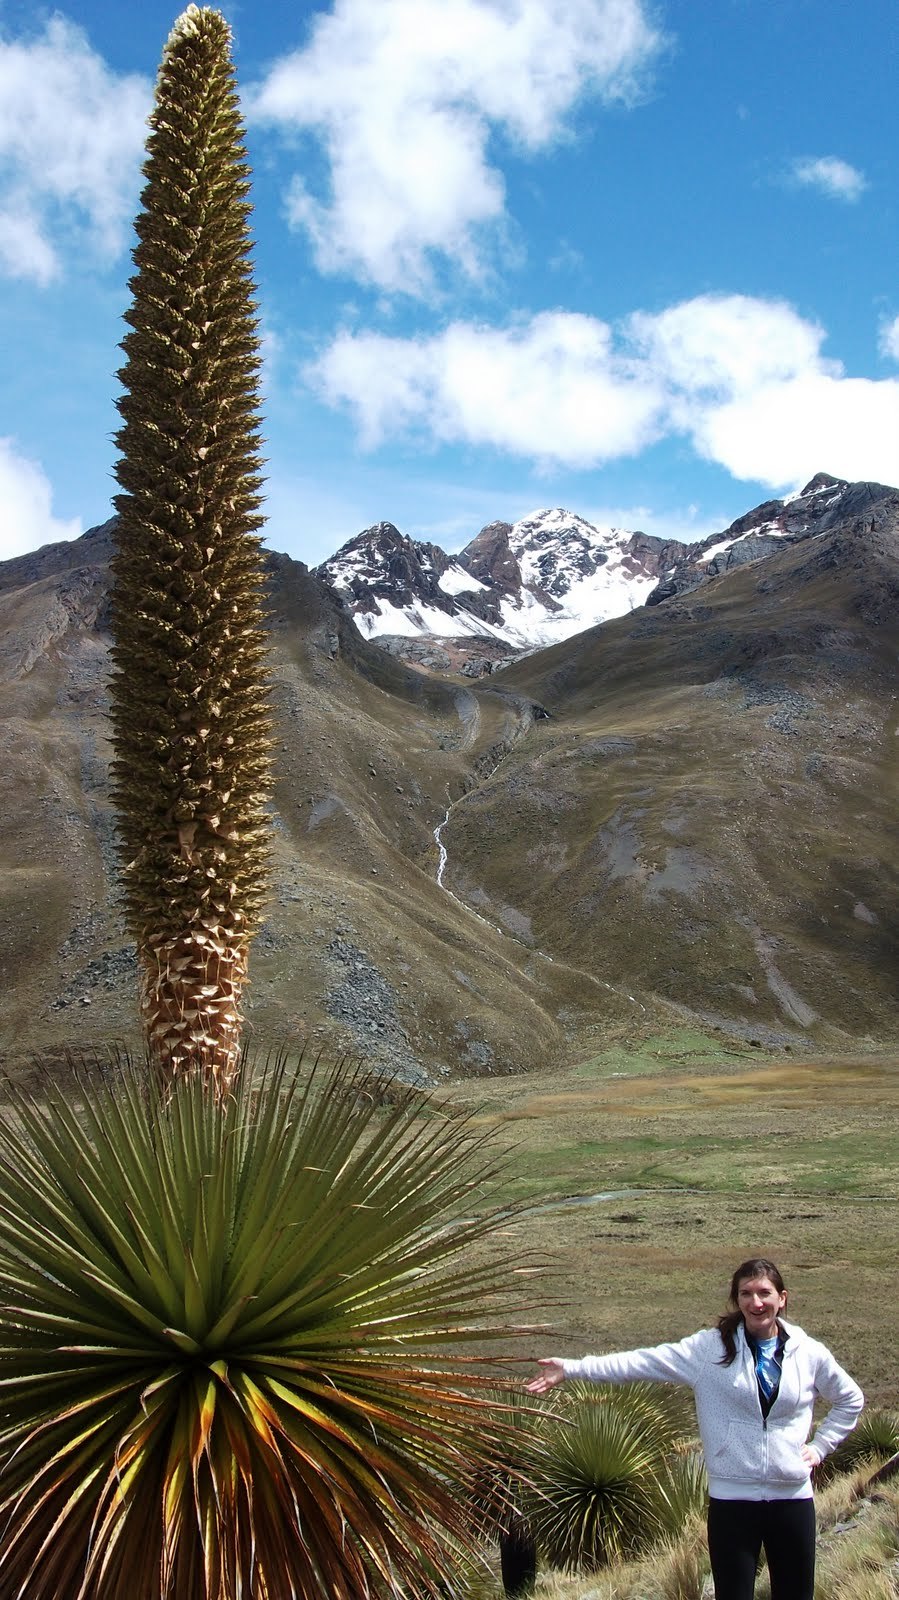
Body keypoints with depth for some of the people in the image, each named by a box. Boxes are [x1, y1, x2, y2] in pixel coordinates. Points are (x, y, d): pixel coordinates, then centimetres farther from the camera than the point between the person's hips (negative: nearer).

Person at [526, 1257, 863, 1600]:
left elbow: (850, 1399, 19)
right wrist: (571, 1369, -17)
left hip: (793, 1497, 2)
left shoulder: (809, 1353, 1)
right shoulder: (712, 1348, -4)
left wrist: (821, 1446, 8)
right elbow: (645, 1361, -10)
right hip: (732, 1498, -2)